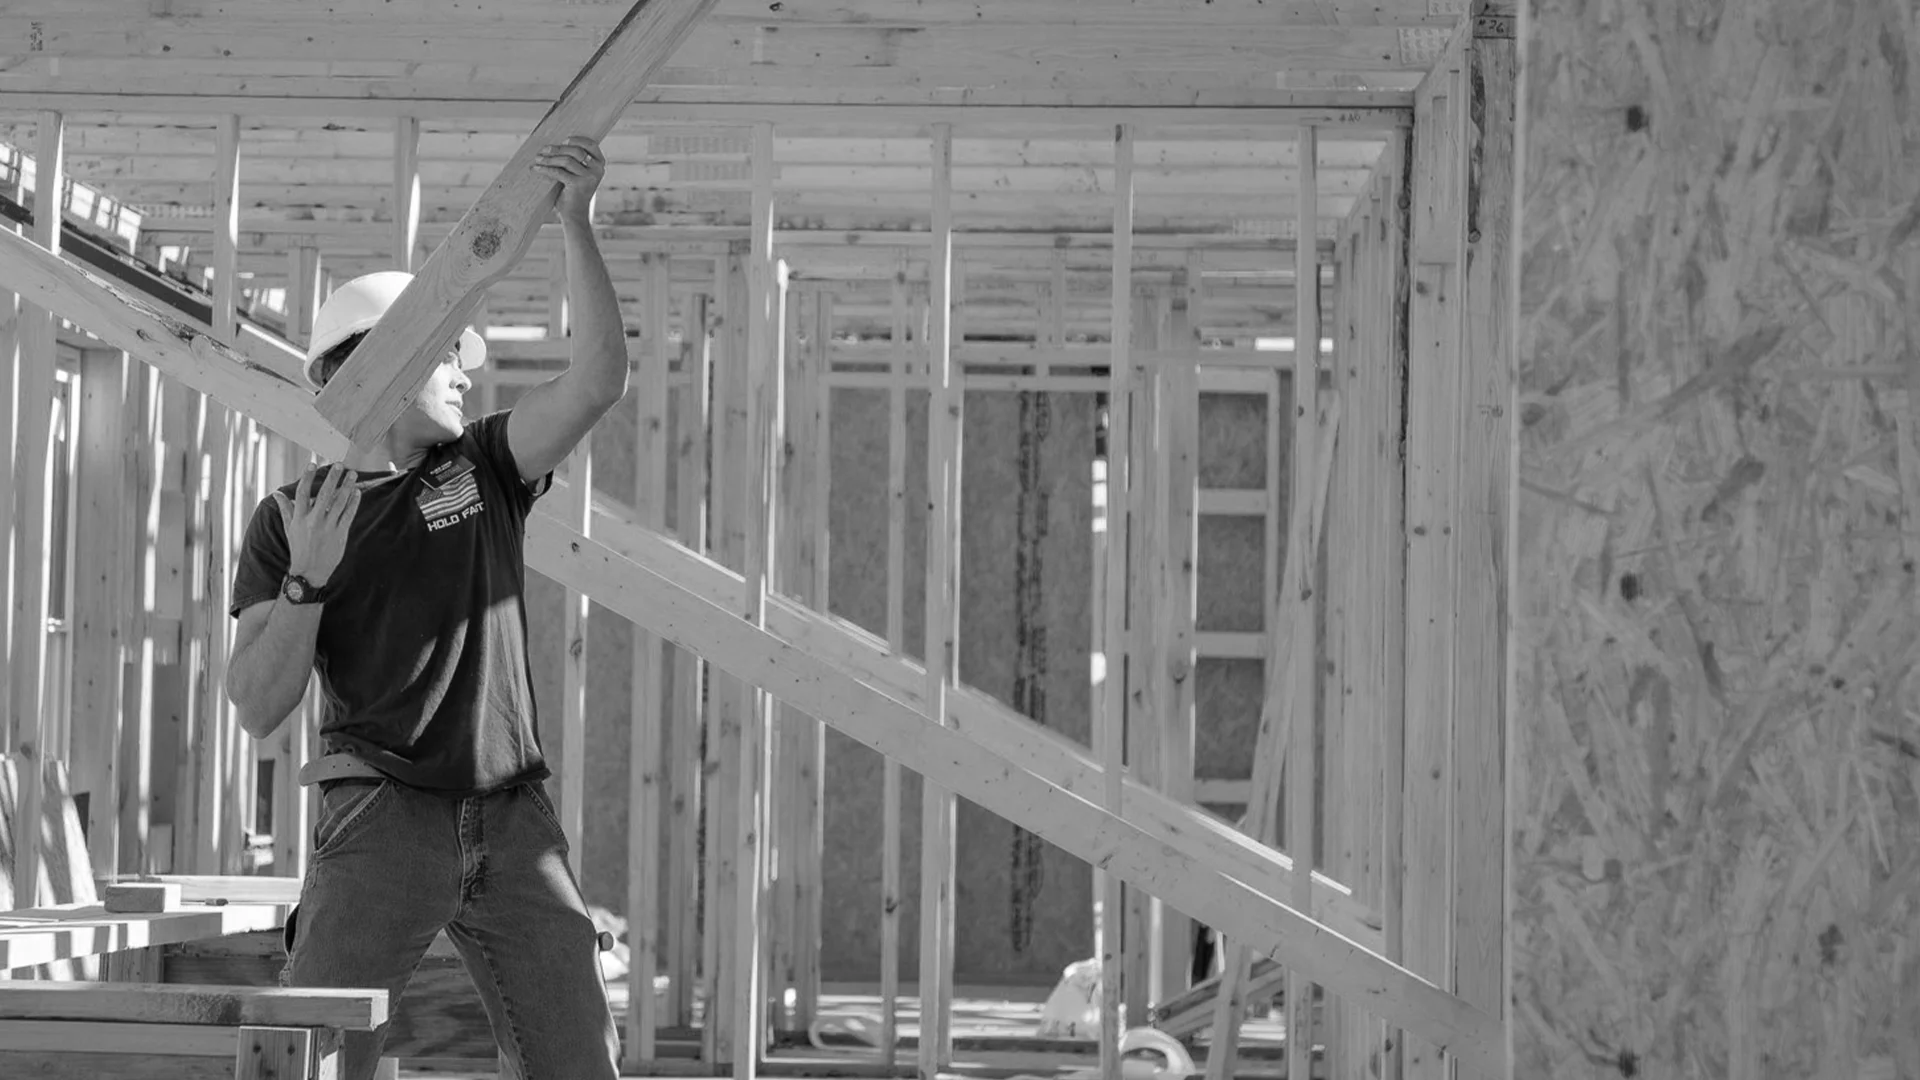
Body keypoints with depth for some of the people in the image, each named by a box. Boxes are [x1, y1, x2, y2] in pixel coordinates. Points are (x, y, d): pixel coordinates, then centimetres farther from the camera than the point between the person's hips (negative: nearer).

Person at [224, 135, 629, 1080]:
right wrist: (306, 577, -14)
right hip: (381, 817, -3)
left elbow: (599, 380, -4)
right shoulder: (289, 519, 5)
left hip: (513, 822, 3)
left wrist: (577, 225, -13)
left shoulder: (485, 467, 13)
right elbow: (258, 709, -1)